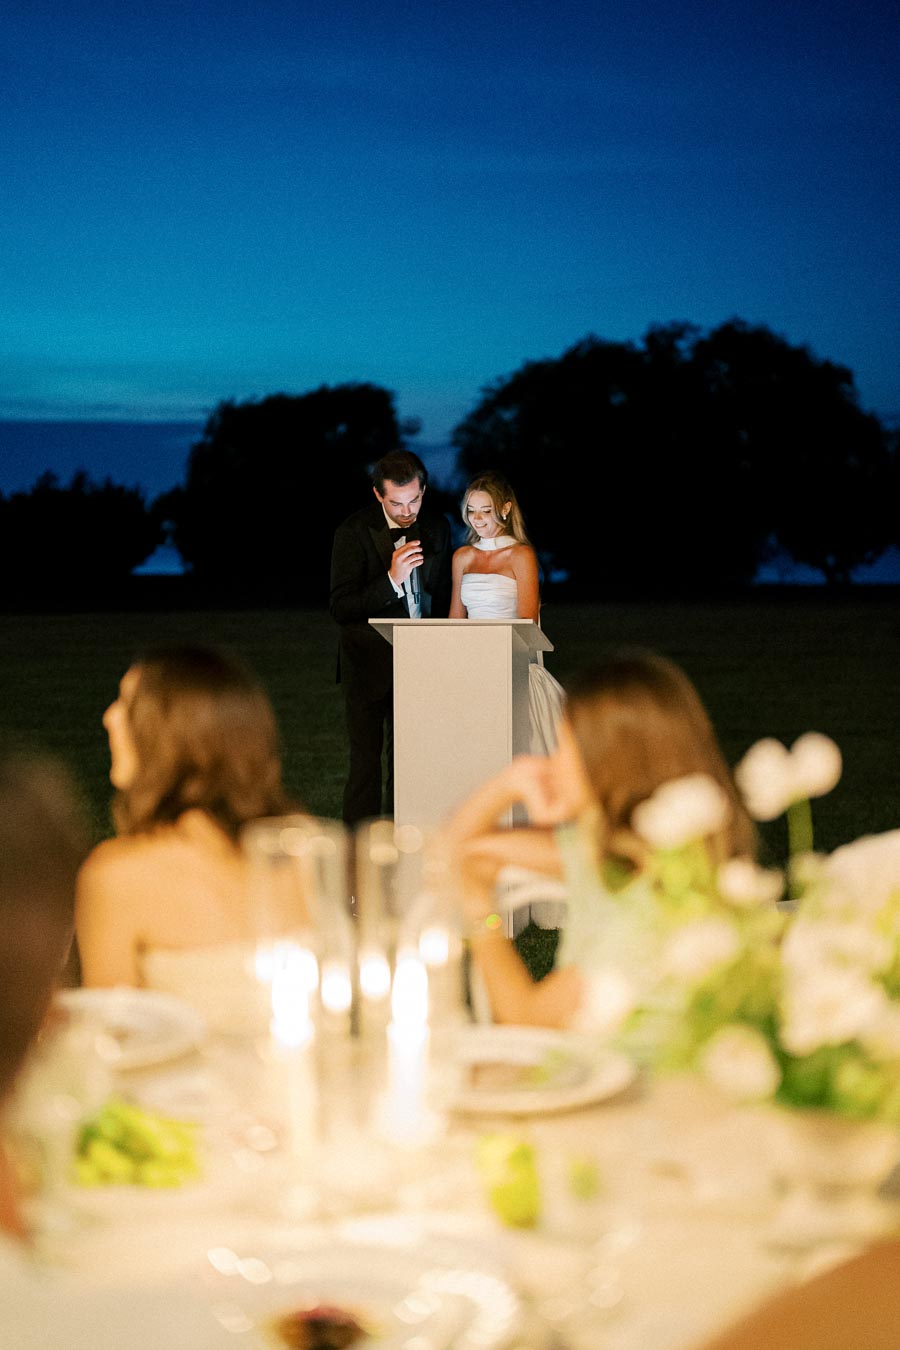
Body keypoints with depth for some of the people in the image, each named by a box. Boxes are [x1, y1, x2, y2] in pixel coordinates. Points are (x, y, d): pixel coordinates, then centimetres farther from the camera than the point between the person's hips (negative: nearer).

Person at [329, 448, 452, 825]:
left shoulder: (437, 529, 6)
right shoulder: (353, 533, -10)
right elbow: (340, 608, -15)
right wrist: (392, 579, -27)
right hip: (368, 667, -4)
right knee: (365, 765, -5)